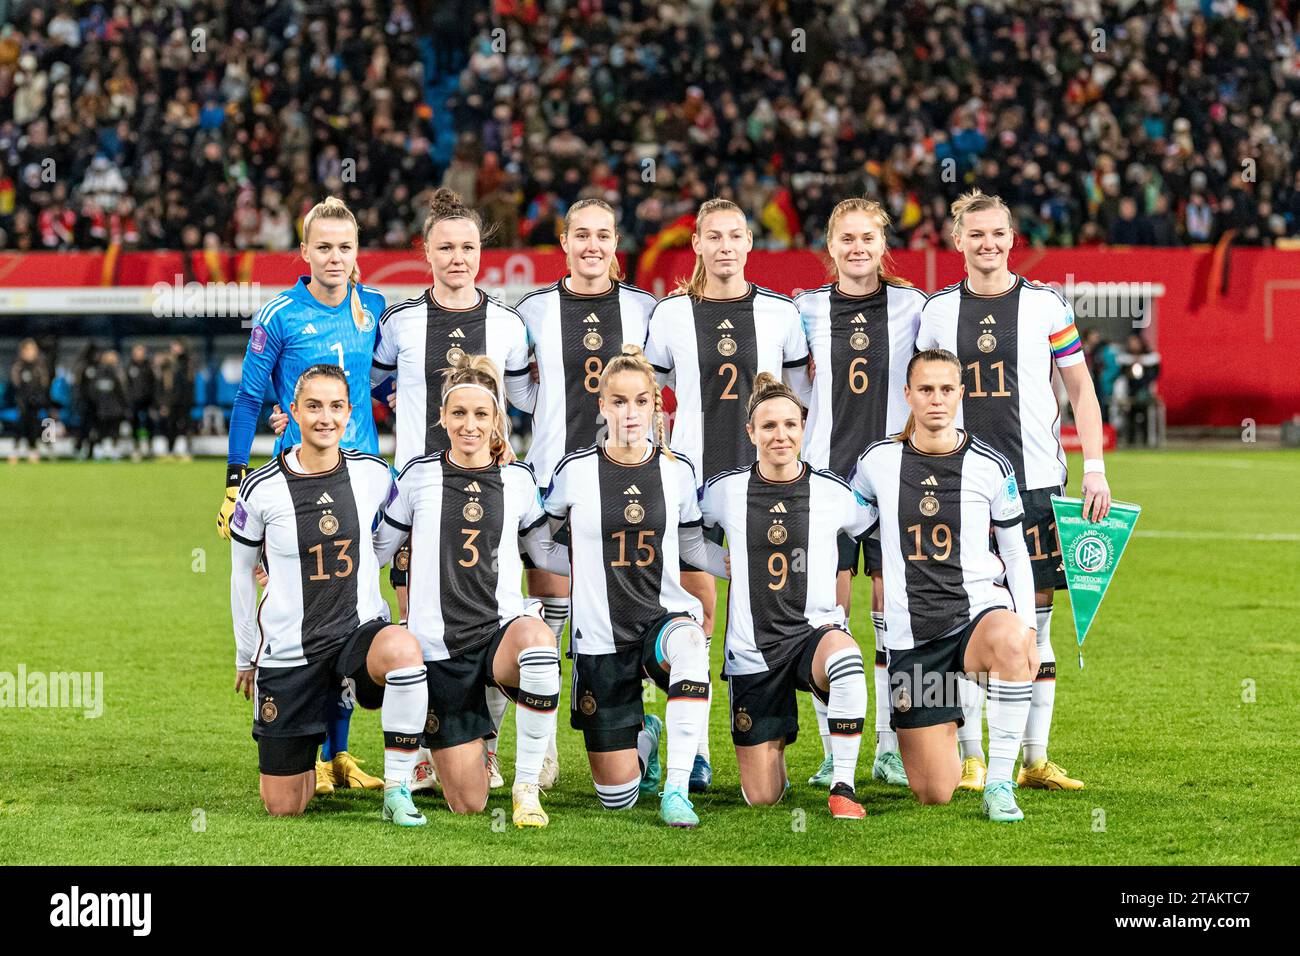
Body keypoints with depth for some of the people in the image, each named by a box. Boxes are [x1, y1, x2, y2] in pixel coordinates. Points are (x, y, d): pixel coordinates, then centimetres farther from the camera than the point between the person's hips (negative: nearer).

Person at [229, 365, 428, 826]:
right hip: (288, 650, 0)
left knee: (402, 649, -39)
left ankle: (397, 790, -24)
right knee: (283, 807, 2)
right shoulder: (261, 489, -6)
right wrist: (245, 656, 15)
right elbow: (241, 574, 9)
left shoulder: (373, 475, -2)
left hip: (361, 631, 0)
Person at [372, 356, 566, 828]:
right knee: (468, 806, -5)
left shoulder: (517, 480, 5)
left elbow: (549, 554, 16)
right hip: (440, 647, 0)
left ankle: (527, 784, -24)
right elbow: (377, 551, 10)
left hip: (502, 626, 0)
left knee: (537, 637, -41)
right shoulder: (419, 475, 2)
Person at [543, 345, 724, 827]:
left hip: (664, 616, 0)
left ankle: (677, 789, -33)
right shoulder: (576, 470, -5)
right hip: (600, 637, 0)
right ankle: (644, 734, 39)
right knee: (616, 796, 0)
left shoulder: (677, 470, 1)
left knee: (689, 643, -42)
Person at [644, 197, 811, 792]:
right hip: (692, 475, 0)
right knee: (695, 612, -2)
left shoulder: (780, 313, 4)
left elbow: (799, 400, 11)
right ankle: (694, 749, 3)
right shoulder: (671, 314, 4)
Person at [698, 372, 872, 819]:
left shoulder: (833, 491, -2)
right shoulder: (725, 490, -1)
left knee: (844, 655, -42)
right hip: (752, 647, 1)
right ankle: (772, 747, 39)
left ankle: (843, 787, -28)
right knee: (761, 797, 0)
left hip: (816, 629, -1)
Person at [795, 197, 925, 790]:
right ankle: (834, 751, 4)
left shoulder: (912, 306, 3)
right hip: (826, 472, 0)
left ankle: (891, 748, 9)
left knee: (893, 606, 0)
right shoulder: (808, 309, 6)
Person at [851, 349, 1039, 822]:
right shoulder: (878, 461, 0)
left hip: (978, 609, -1)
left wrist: (1027, 626, -5)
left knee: (1009, 640, -42)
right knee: (935, 794, -2)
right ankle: (944, 729, 36)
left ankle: (1000, 783, -27)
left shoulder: (991, 467, -2)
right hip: (911, 634, 1)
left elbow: (1016, 555, 7)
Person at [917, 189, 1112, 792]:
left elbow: (1080, 387, 6)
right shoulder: (937, 311, 6)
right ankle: (972, 759, 6)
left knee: (1036, 621, 2)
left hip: (1035, 477, 0)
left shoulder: (1045, 305, 3)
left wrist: (1094, 467, -1)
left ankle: (1036, 759, 8)